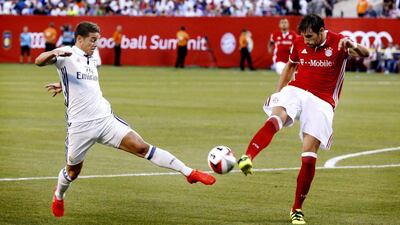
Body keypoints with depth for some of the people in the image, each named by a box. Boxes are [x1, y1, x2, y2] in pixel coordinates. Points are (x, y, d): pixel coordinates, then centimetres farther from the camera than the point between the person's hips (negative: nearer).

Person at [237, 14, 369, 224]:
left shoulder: (338, 42, -8)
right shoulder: (299, 43, 4)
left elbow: (365, 53, -25)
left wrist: (354, 46, -48)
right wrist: (277, 92, 14)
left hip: (321, 102, -2)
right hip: (295, 91, 2)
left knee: (309, 155, -8)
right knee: (276, 119, -33)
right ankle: (247, 158, -55)